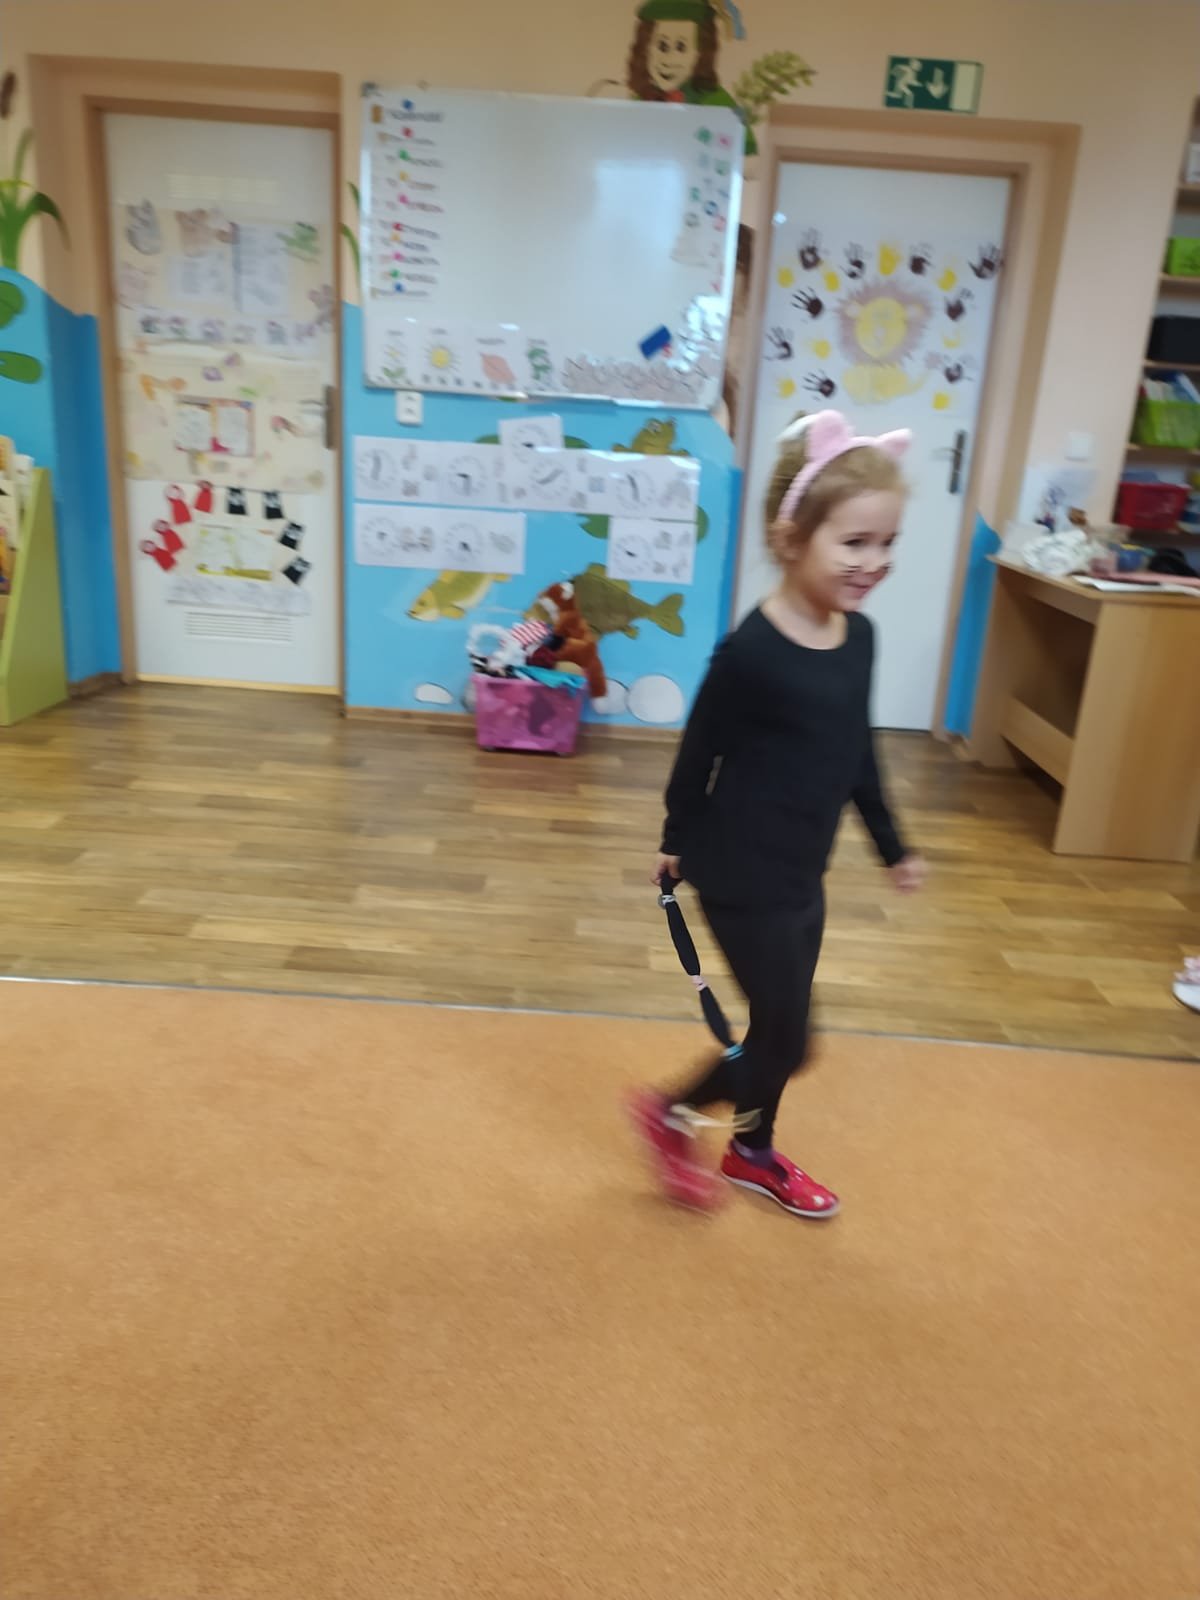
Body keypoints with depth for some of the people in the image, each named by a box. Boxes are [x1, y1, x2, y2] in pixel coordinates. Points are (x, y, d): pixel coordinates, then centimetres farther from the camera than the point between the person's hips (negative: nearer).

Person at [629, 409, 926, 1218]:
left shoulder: (859, 637, 0)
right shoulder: (753, 652, -24)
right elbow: (701, 751, -12)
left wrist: (892, 845, 17)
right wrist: (678, 843, 0)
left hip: (804, 875, 8)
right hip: (744, 878, -8)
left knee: (779, 1031, 21)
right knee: (786, 1042, 2)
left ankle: (753, 1151, 44)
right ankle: (673, 1115, 26)